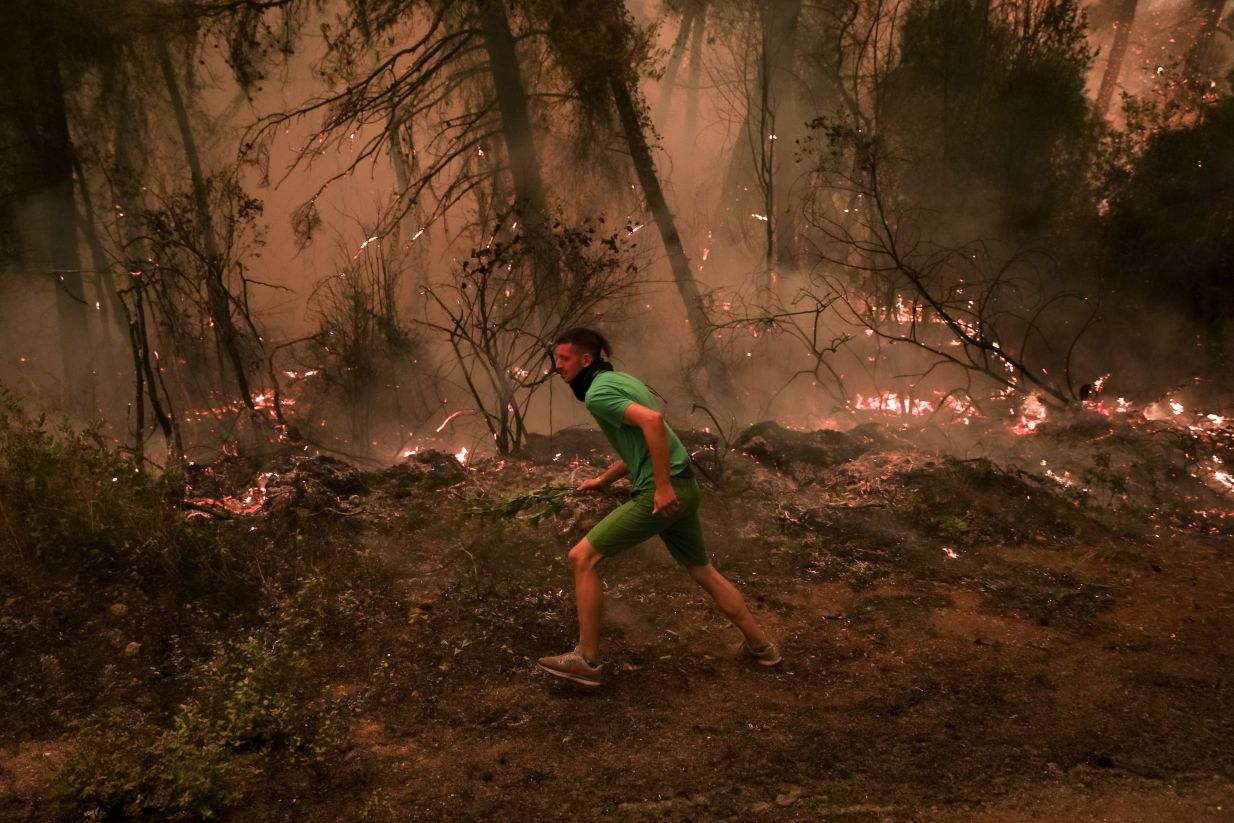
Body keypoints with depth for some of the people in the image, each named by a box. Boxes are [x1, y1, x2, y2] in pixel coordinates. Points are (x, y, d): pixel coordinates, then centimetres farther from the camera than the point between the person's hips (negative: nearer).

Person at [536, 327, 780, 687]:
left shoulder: (597, 393, -12)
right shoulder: (621, 379, 18)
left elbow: (652, 420, -27)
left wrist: (663, 486, -26)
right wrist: (603, 480, 24)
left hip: (664, 493, -10)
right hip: (682, 487, 10)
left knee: (582, 558, -4)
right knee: (702, 570, 23)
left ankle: (587, 659, 1)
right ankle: (760, 646, 32)